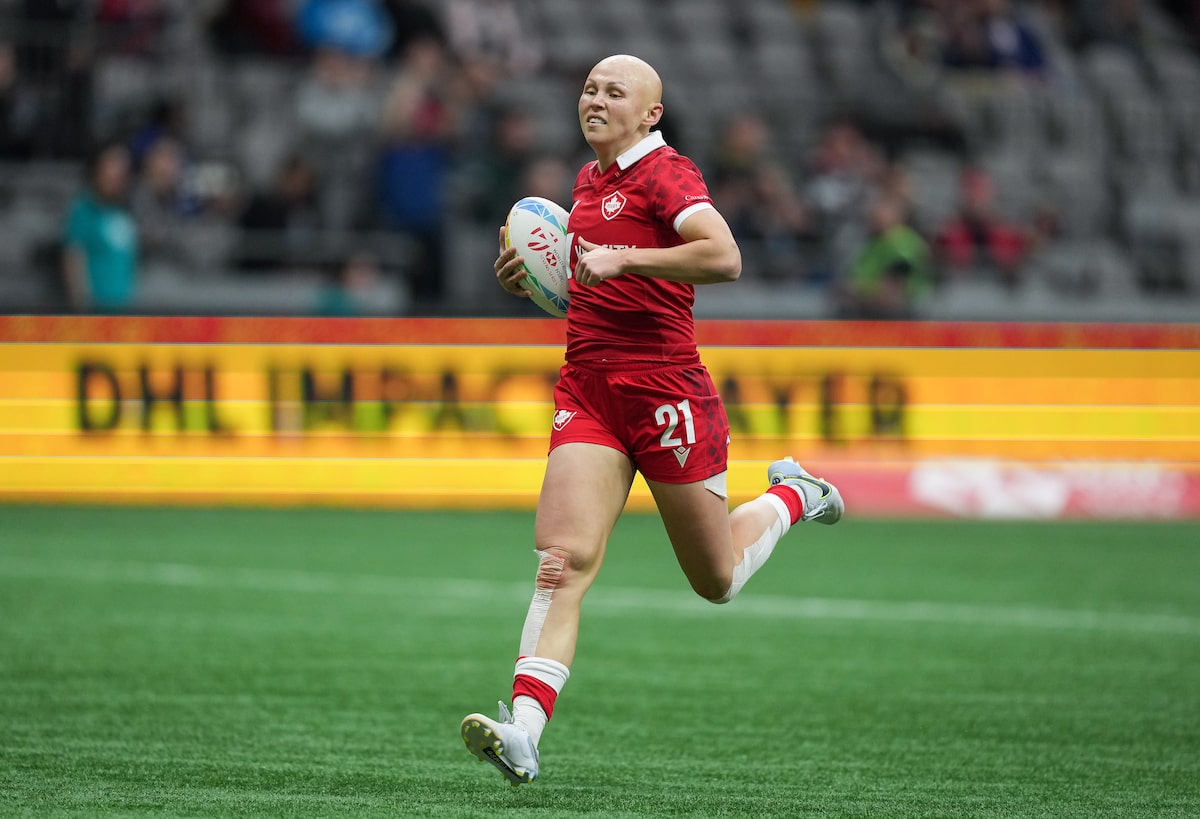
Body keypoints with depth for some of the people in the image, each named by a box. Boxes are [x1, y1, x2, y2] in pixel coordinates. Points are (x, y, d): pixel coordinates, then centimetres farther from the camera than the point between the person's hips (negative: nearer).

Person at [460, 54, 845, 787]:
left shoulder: (666, 173, -9)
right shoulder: (590, 181, 16)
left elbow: (725, 258, -25)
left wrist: (622, 258, -26)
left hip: (664, 389, -6)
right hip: (588, 390, 6)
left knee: (716, 581, 9)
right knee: (564, 559, -14)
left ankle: (790, 498, 39)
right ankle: (523, 733, -25)